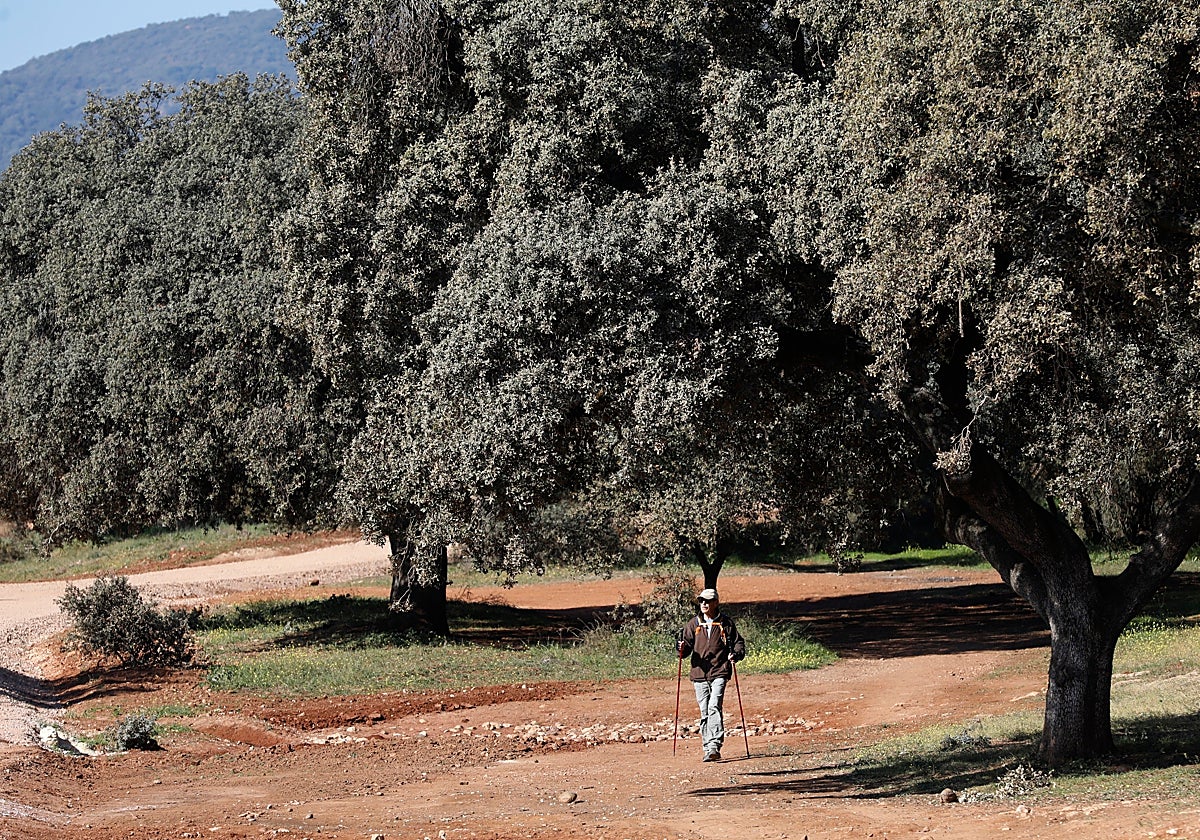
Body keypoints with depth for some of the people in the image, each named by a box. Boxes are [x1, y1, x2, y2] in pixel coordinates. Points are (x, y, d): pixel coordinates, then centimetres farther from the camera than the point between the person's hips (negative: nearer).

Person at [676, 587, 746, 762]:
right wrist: (682, 648, -14)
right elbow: (687, 643, 9)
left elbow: (739, 642, 10)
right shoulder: (694, 624, 12)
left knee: (715, 707, -18)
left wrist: (736, 654, -10)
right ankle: (708, 748, 11)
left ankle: (715, 746, -23)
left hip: (719, 673, -3)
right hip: (699, 674, 3)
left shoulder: (726, 623, 6)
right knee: (704, 712, 5)